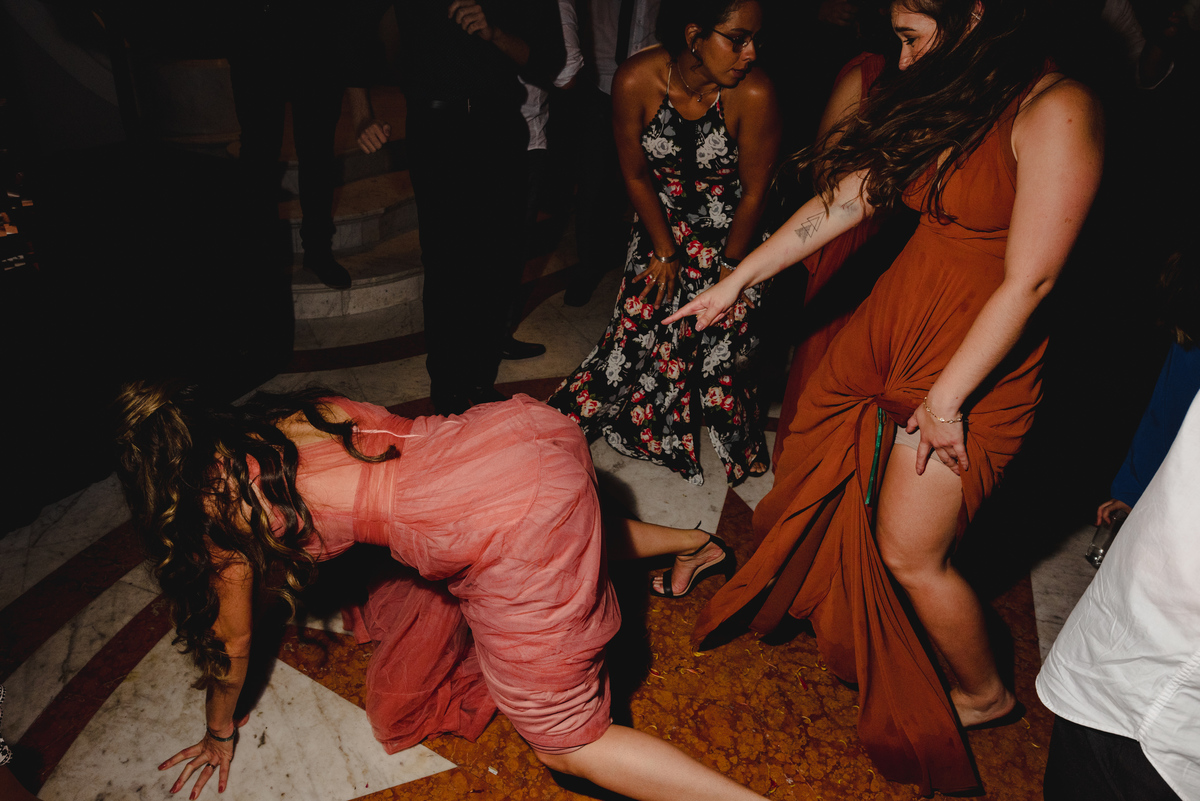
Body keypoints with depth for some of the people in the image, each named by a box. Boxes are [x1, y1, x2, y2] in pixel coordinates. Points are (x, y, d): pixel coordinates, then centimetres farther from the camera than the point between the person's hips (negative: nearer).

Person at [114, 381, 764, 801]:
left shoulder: (218, 505, 5)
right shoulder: (290, 414, 19)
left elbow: (233, 638, 21)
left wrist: (220, 732, 40)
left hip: (514, 532, -8)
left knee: (564, 744, 8)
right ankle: (689, 541, 43)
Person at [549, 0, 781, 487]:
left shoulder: (754, 94, -28)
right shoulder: (635, 81, -23)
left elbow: (755, 190, -15)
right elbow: (636, 175, -9)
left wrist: (728, 269, -5)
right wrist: (664, 253, -2)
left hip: (730, 231, -1)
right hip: (662, 221, 2)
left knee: (720, 341, 0)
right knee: (638, 323, 4)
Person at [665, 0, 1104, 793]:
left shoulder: (1057, 113, -19)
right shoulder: (943, 96, 4)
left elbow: (1030, 279, -20)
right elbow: (844, 198, 4)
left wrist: (945, 399, -17)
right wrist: (737, 282, 4)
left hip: (978, 353, -7)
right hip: (894, 314, 7)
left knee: (910, 554, 3)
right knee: (813, 453, 20)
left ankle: (985, 693, 32)